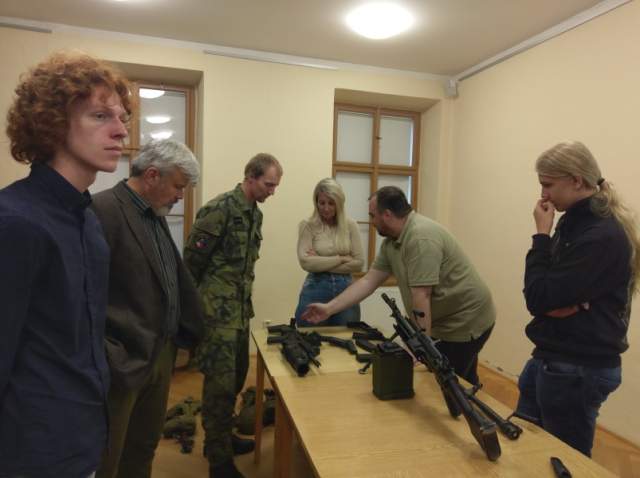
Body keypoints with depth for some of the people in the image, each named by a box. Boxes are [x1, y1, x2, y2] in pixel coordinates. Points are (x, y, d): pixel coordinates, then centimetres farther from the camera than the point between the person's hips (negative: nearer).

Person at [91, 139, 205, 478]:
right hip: (123, 361, -8)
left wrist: (189, 328, 13)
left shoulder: (156, 215, 10)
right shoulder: (104, 209, -18)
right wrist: (104, 357, -21)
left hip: (161, 353, 8)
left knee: (144, 450, 23)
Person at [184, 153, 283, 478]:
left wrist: (244, 301, 19)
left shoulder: (255, 214, 11)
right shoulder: (219, 209, -16)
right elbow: (192, 259, -14)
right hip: (217, 309, -9)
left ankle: (220, 439, 36)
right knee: (221, 382, -2)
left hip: (240, 308, 9)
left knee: (236, 376, 17)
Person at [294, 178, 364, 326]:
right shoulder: (307, 225, -3)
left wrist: (321, 264, -10)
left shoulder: (350, 225, 3)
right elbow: (306, 262, -14)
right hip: (316, 290, -2)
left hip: (345, 290, 2)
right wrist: (341, 259, -10)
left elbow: (358, 264, -3)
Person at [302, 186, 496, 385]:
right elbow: (369, 281, 3)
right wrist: (328, 309, 1)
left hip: (465, 321, -9)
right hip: (444, 321, 9)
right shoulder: (391, 242, 1)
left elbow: (421, 296, -29)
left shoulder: (421, 237, -27)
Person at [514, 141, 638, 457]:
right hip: (549, 360, 9)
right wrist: (557, 303, -16)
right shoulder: (575, 222, 7)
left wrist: (542, 235, -16)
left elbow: (538, 298, -23)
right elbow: (547, 292, 7)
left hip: (578, 370, -9)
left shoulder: (603, 235, -22)